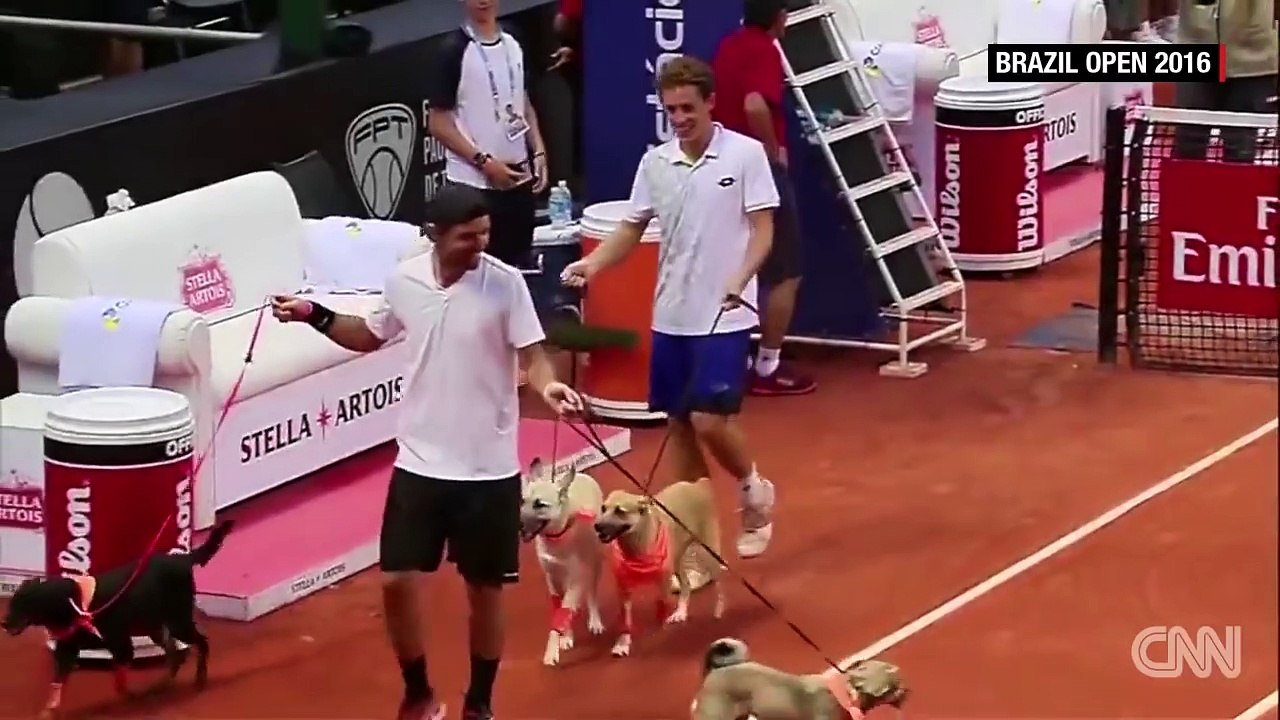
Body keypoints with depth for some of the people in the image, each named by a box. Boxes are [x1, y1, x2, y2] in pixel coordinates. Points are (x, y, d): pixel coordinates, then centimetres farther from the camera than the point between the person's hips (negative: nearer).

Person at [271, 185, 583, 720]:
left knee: (485, 588, 8)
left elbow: (531, 356, -12)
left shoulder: (505, 283, -13)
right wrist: (315, 316, 3)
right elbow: (370, 338, 16)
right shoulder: (404, 280, -2)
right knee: (396, 582, 0)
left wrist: (548, 386, -34)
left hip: (488, 468, -2)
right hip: (420, 461, 3)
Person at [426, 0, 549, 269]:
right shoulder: (455, 50, -10)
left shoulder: (513, 46, 9)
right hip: (474, 183, -6)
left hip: (518, 177, 6)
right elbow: (438, 123, -10)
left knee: (519, 263, 9)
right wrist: (484, 162, -15)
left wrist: (539, 153, 5)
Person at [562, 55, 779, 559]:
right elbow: (632, 229, 10)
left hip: (725, 317, -5)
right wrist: (593, 263, -9)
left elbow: (763, 229, -9)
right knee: (679, 425, 7)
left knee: (710, 419, -13)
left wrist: (741, 277, -26)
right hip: (671, 316, 5)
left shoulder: (746, 154, -8)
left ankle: (754, 490, 16)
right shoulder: (655, 162, 5)